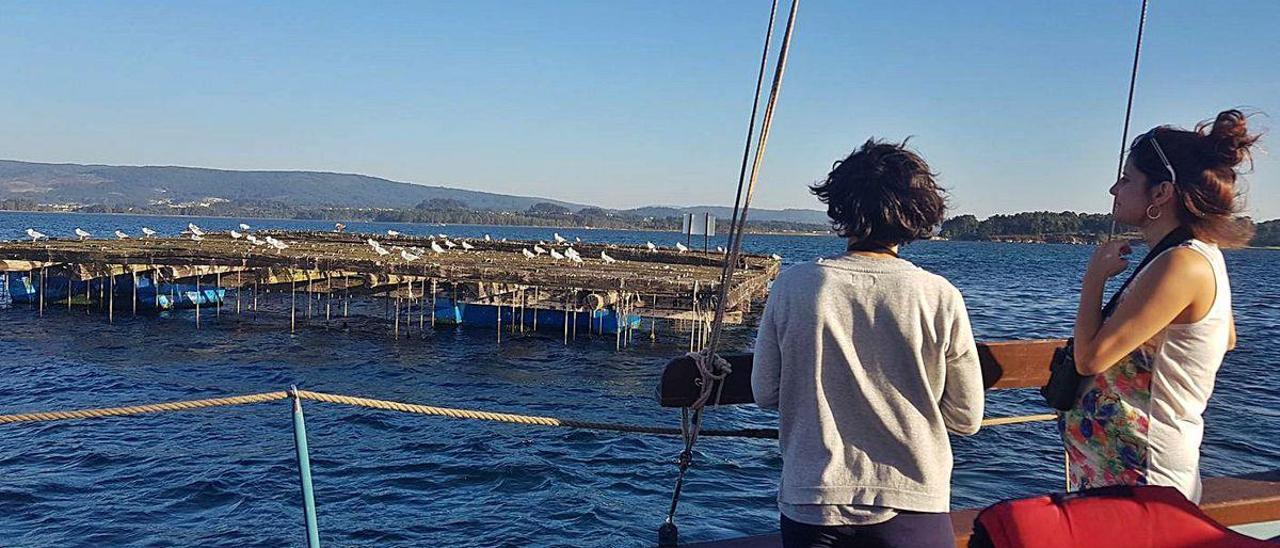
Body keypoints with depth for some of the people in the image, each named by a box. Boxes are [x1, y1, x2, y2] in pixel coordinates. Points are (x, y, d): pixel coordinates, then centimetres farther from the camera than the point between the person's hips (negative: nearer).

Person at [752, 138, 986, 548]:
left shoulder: (793, 286, -9)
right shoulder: (941, 298, -10)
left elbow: (764, 393, 1)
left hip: (812, 507, 0)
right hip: (914, 511, 0)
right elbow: (967, 419, -2)